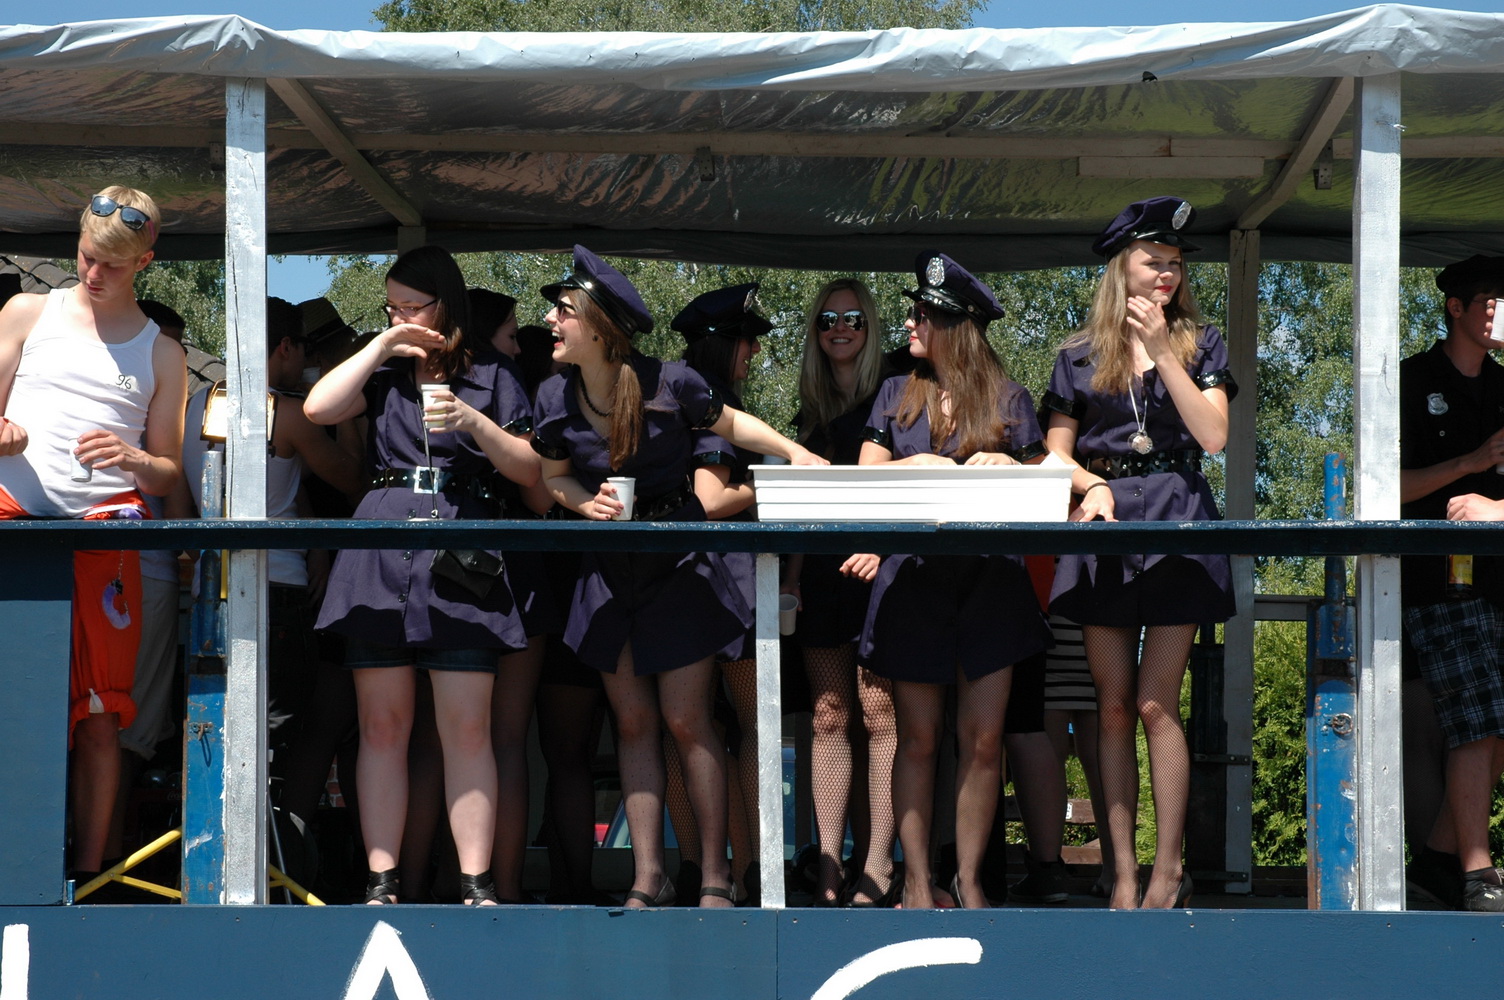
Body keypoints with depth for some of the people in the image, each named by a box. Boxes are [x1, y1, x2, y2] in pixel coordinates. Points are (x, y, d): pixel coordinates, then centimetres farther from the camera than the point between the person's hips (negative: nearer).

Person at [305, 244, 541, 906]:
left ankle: (476, 884, -4)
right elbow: (318, 408, 1)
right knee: (382, 727, 0)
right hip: (381, 548, 2)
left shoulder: (490, 377, 14)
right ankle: (381, 883, 2)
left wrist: (474, 421, -7)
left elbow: (529, 471, 8)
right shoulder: (384, 373, 18)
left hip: (461, 552, -2)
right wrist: (382, 346, 4)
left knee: (467, 729, -6)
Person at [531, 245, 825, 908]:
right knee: (633, 724, 6)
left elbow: (728, 424, 4)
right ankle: (648, 878, 10)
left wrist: (795, 452, -9)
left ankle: (715, 876, 4)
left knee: (686, 721, -4)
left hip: (677, 563, -4)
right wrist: (587, 504, -9)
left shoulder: (667, 384, -15)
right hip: (609, 571, 4)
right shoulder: (555, 398, -5)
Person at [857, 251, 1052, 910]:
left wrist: (1009, 466, -10)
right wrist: (917, 466, -7)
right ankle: (917, 881, 4)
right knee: (918, 737, -1)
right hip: (914, 574, 1)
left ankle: (968, 880, 5)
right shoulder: (898, 395, 13)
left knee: (983, 736, -3)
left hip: (989, 576, 0)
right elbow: (864, 479, 11)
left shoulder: (1008, 400, 9)